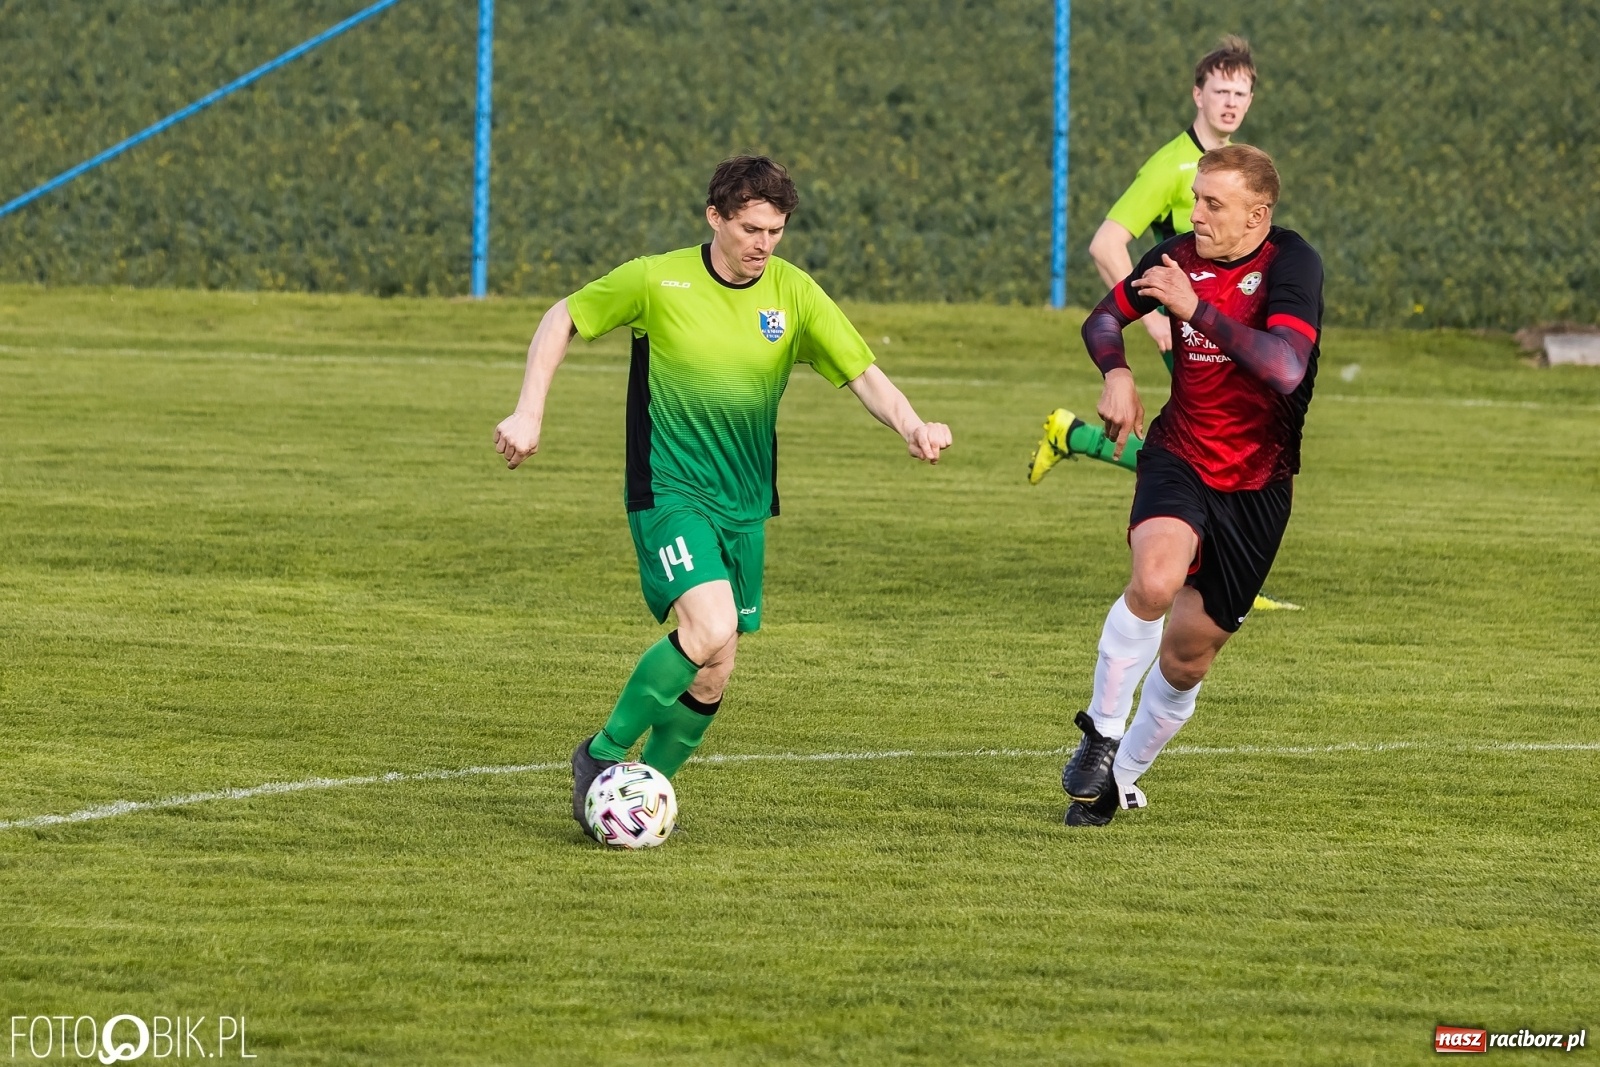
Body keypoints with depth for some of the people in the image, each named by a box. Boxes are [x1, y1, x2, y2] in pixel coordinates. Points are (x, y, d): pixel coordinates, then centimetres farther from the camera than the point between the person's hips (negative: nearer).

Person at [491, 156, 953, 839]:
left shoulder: (793, 293, -2)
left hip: (745, 502, 5)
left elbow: (864, 375, -5)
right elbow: (563, 319, 2)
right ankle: (600, 755, -8)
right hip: (668, 491, -5)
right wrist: (528, 414, -7)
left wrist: (911, 426, -25)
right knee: (711, 632, -24)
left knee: (712, 677, 5)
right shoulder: (659, 281, -10)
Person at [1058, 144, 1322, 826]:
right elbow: (1105, 318, 15)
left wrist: (1196, 307, -30)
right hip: (1180, 457, 1)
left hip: (1257, 483, -1)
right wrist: (1116, 374, -6)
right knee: (1156, 579, -30)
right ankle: (1102, 735, -13)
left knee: (1186, 657, 6)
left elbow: (1286, 367, -32)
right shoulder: (1180, 255, -2)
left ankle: (1121, 775, 29)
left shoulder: (1290, 264, -15)